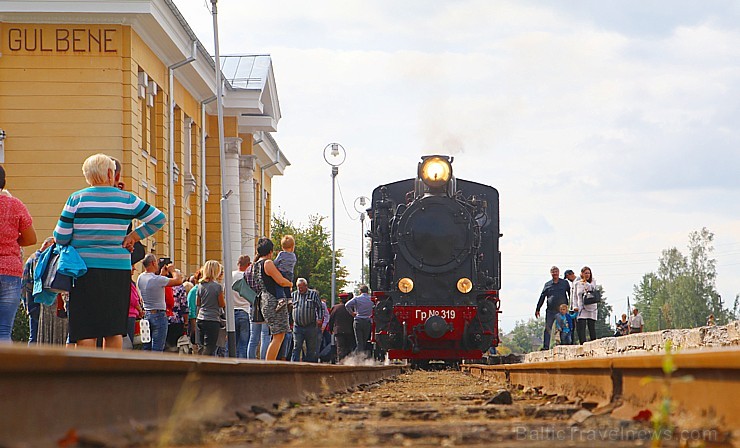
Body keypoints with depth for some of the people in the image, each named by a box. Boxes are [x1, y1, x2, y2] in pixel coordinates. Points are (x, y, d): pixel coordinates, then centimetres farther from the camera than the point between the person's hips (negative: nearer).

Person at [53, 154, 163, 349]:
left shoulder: (77, 199, -1)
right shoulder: (127, 199, 4)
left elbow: (61, 237, -2)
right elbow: (159, 219, 10)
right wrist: (133, 236, 12)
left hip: (86, 269, -2)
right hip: (119, 268, 2)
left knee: (86, 332, -2)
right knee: (114, 330, 8)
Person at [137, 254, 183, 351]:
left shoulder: (140, 278, 4)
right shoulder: (157, 279, -18)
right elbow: (178, 280, -14)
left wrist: (162, 274, 21)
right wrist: (172, 270, 3)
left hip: (147, 313, 7)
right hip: (159, 314, -7)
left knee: (146, 347, 11)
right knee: (157, 348, -6)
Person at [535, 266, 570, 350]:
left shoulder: (565, 283, 9)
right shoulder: (547, 284, 11)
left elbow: (571, 294, 13)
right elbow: (542, 297, 14)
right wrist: (537, 309, 11)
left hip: (562, 311, -1)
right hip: (550, 311, 1)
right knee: (547, 329, -5)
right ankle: (546, 346, -4)